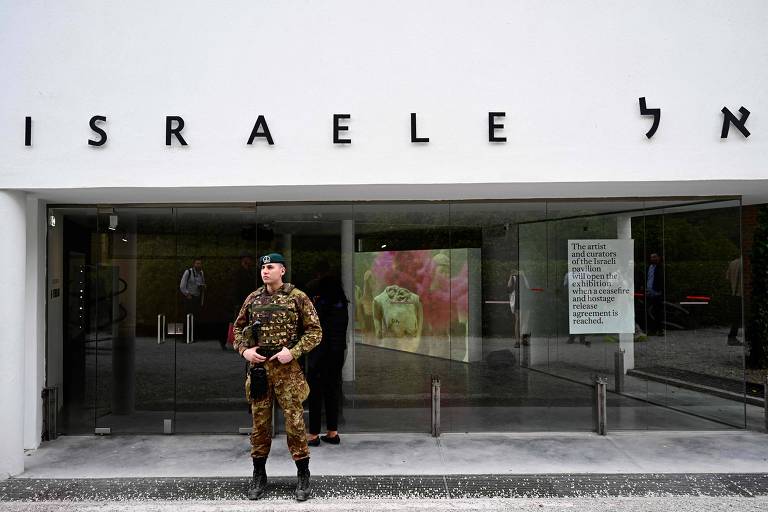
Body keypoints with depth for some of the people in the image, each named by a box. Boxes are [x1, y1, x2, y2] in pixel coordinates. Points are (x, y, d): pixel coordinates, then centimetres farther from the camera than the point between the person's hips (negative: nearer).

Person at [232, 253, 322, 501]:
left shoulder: (297, 297, -4)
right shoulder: (252, 298, 8)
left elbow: (315, 331, -4)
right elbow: (238, 327, 17)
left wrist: (293, 352, -15)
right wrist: (243, 350, 0)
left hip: (287, 369, -3)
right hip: (258, 367, 4)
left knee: (294, 421, 0)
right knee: (259, 423, 10)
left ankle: (303, 476, 14)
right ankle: (259, 475, 24)